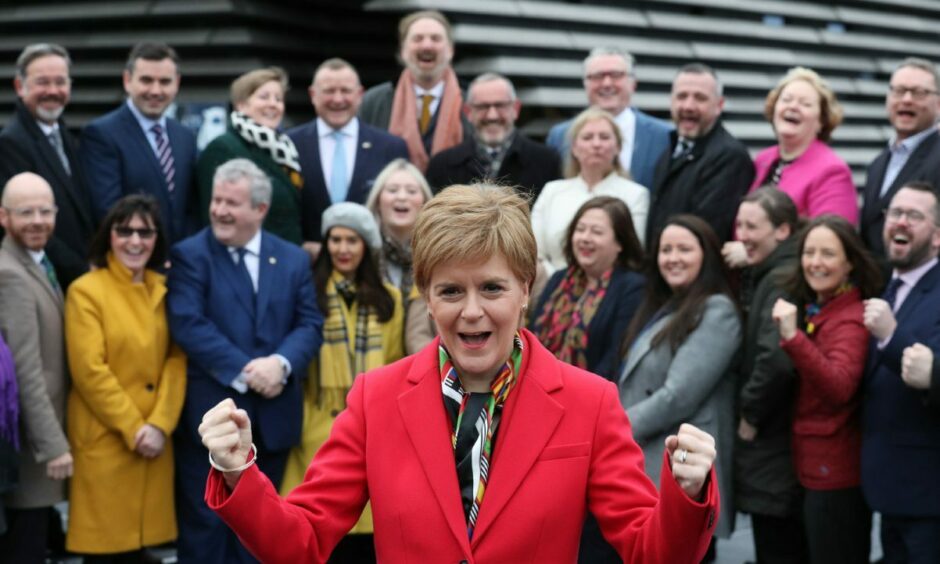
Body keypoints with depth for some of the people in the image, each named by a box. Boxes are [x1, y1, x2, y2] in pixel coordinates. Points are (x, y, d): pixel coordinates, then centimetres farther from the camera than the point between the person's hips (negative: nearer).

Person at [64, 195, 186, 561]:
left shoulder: (163, 290, 11)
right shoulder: (85, 291, -6)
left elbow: (177, 359, 4)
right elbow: (89, 371, -12)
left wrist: (160, 424, -8)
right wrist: (133, 429, -13)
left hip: (154, 438, 5)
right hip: (105, 439, -5)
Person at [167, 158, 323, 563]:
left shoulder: (293, 259, 10)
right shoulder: (189, 255, -2)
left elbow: (309, 324, 4)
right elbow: (188, 325, -13)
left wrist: (281, 363, -16)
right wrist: (243, 372, -18)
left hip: (273, 416, 4)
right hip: (211, 415, -4)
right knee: (204, 525, 1)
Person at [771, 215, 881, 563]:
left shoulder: (851, 318, -17)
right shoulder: (813, 310, 10)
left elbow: (839, 388, -35)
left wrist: (794, 337, -43)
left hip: (836, 472, -9)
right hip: (816, 467, 9)